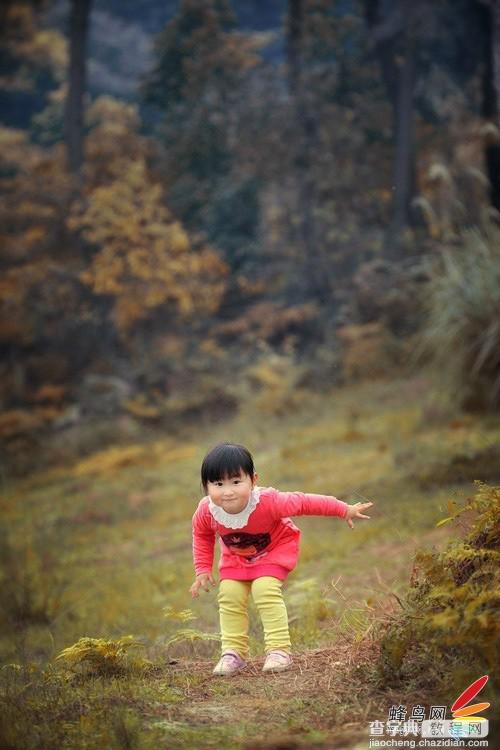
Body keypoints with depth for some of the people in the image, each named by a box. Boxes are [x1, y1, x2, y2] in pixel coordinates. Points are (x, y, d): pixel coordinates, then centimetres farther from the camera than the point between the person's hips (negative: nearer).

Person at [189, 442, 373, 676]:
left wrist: (345, 510, -21)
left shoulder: (267, 502, -40)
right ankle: (233, 652, 3)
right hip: (236, 555, 4)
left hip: (275, 547, -4)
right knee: (229, 594, -9)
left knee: (265, 589, -22)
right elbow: (202, 536, -4)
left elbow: (304, 502, -28)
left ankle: (279, 650, -14)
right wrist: (203, 569, -7)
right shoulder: (206, 511, -29)